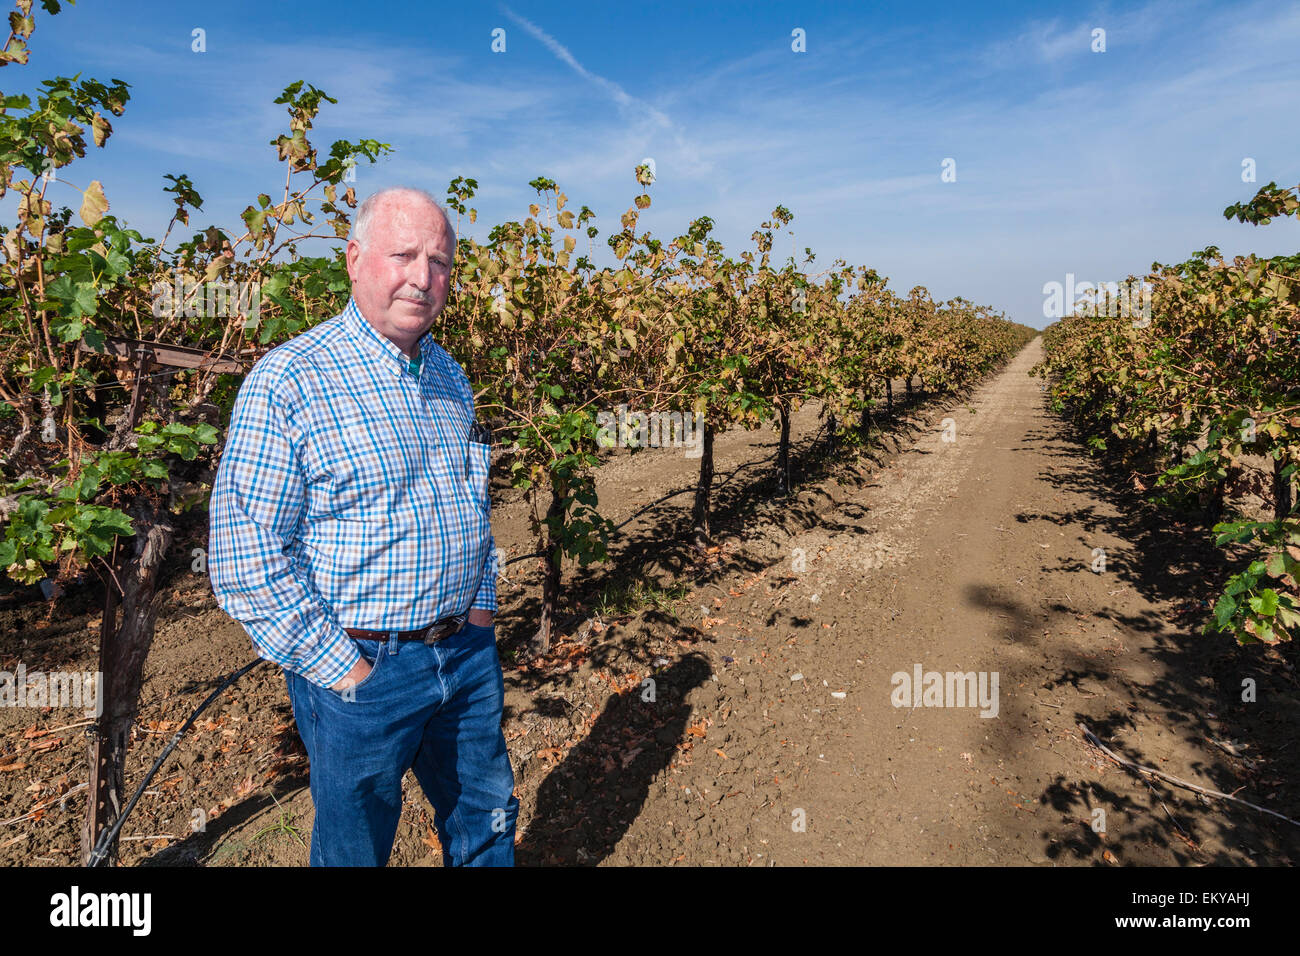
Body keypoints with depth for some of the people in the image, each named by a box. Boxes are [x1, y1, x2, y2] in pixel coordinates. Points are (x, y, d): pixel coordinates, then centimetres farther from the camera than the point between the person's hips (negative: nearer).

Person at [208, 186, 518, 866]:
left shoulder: (449, 375, 7)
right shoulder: (287, 381, -15)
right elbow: (245, 559, -17)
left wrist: (481, 612, 11)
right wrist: (343, 671, -16)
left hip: (469, 656, 6)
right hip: (360, 671, -5)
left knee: (487, 826, 22)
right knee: (355, 848, 17)